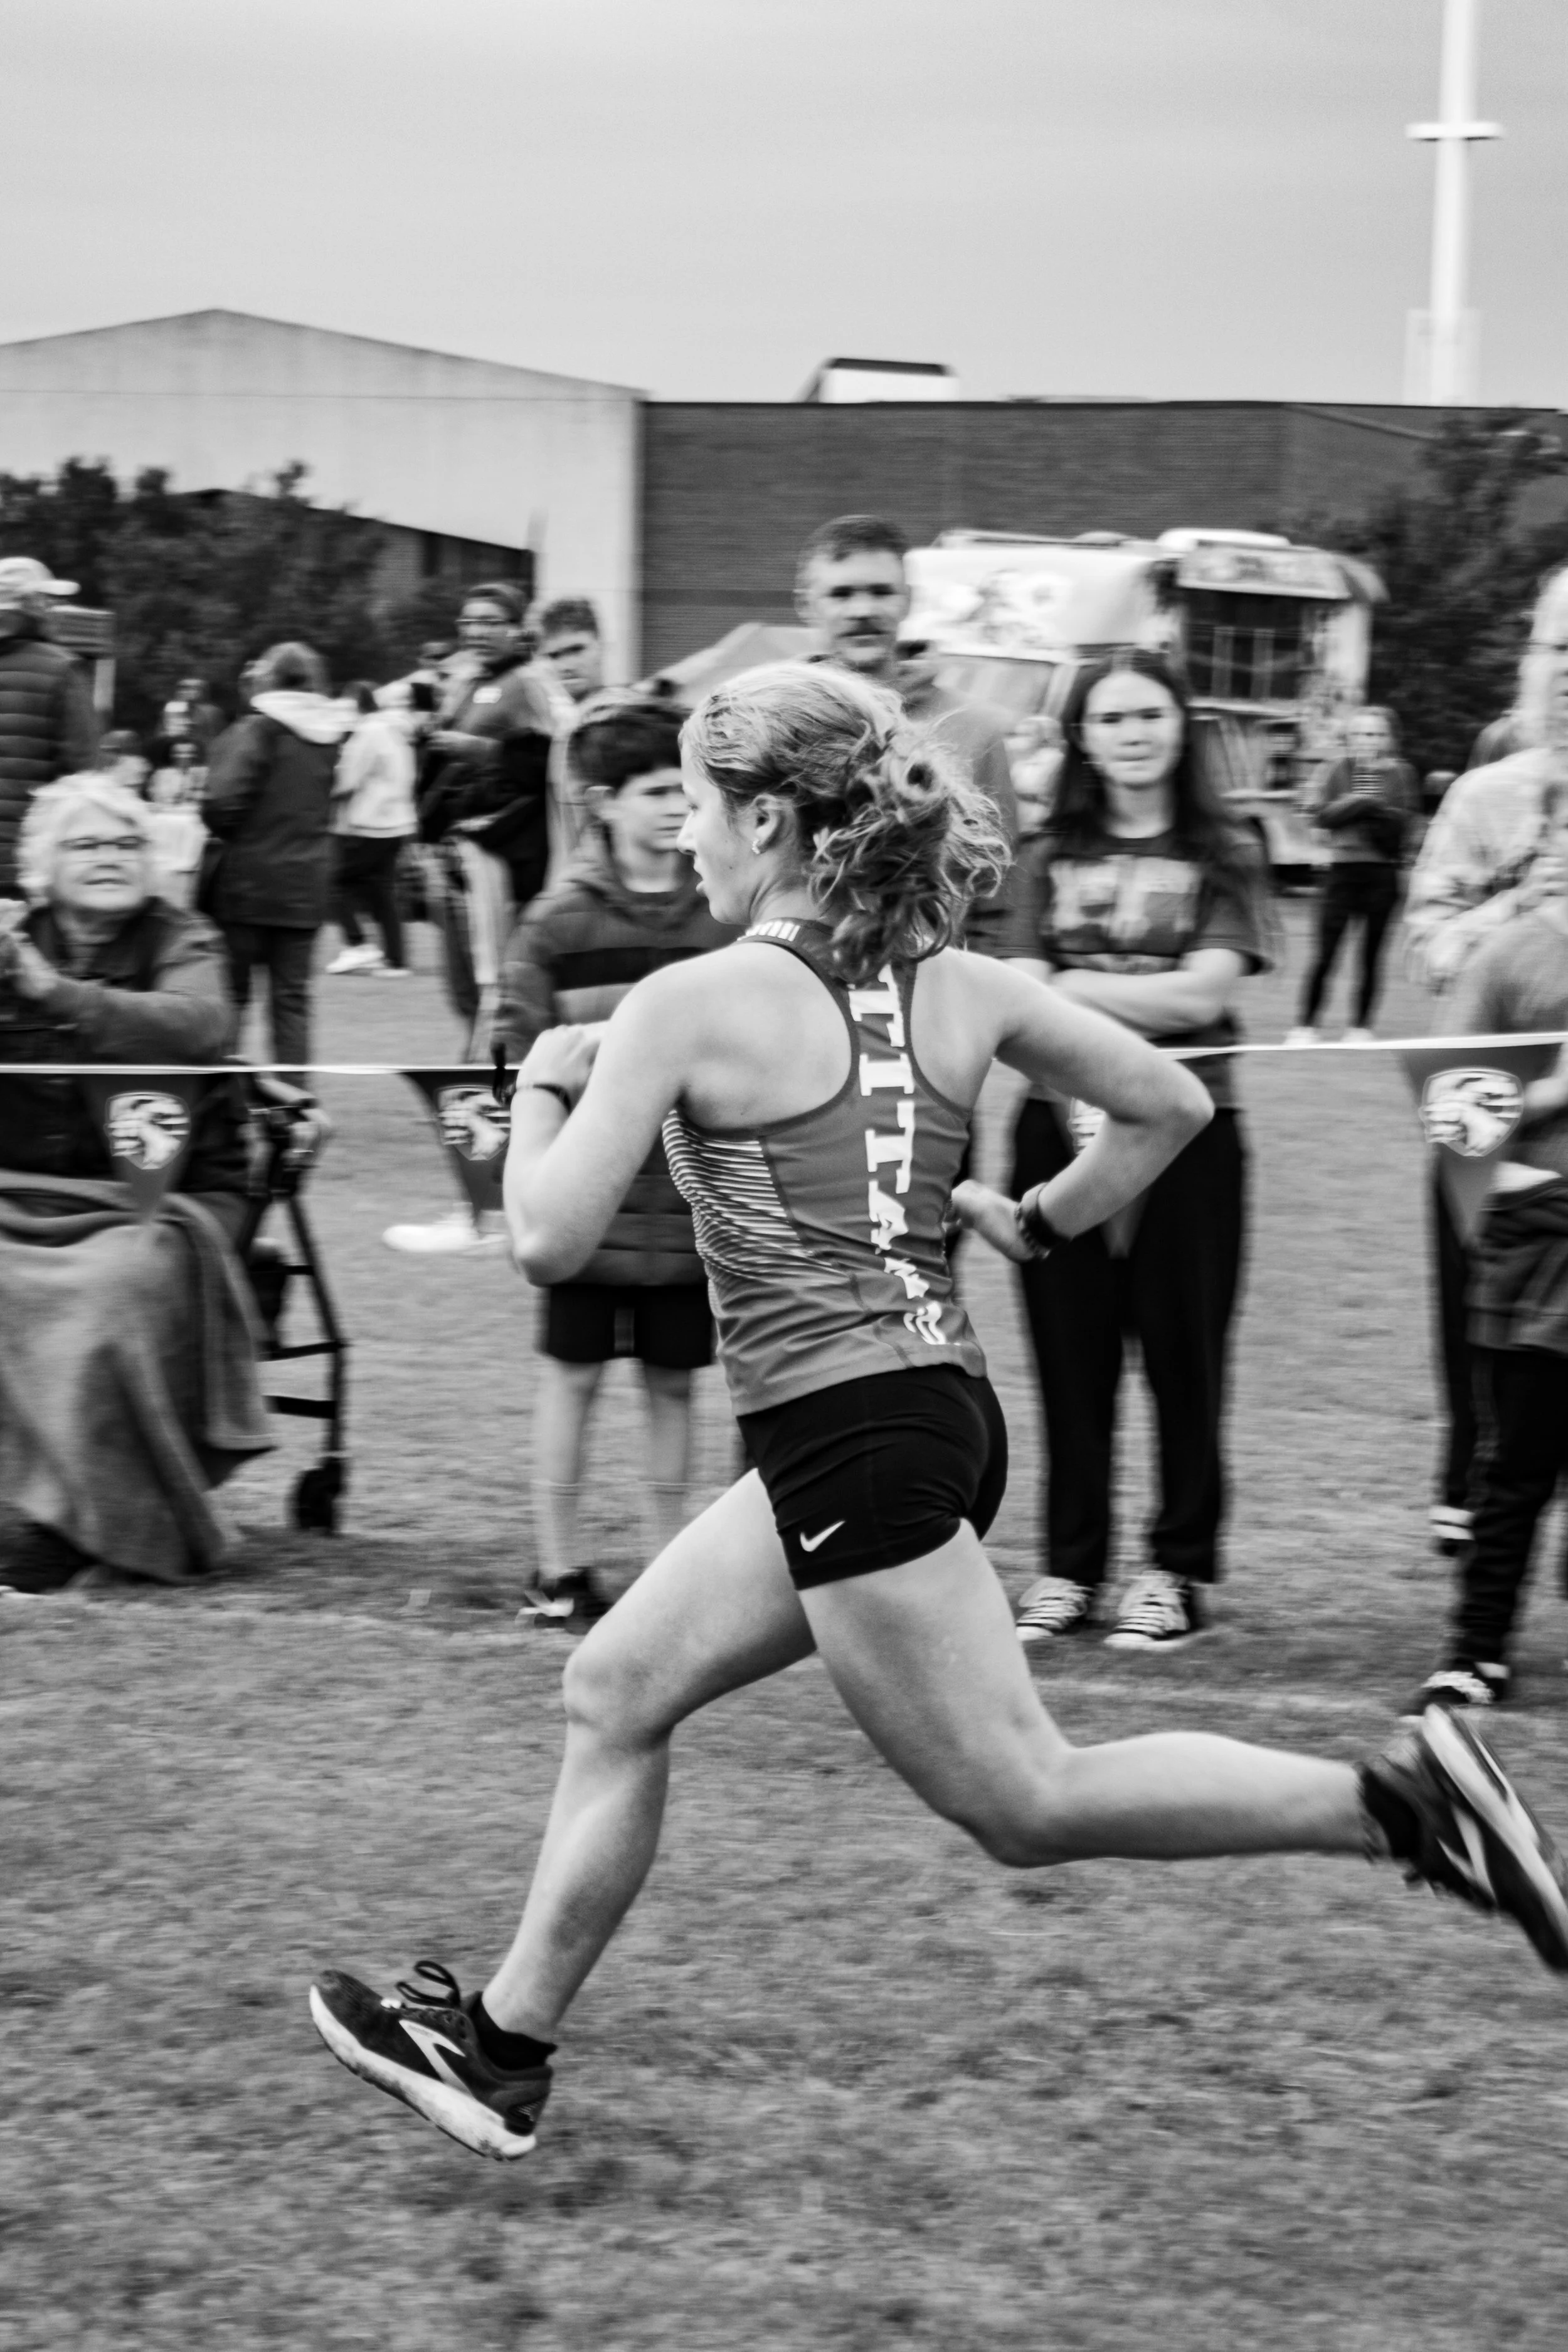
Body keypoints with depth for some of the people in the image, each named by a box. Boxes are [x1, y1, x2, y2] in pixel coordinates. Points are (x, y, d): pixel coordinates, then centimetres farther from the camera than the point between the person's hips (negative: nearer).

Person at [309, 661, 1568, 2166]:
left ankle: (1393, 1798, -11)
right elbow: (1168, 1105, 9)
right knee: (616, 1687, 16)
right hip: (932, 1405, 9)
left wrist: (543, 1091, 5)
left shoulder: (691, 1004, -11)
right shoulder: (957, 986, 7)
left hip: (847, 1431, -9)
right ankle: (503, 2045, 22)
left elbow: (550, 1241, -12)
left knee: (1025, 1800, -3)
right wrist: (1036, 1224, 20)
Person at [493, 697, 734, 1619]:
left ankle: (670, 1558, 20)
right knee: (575, 1372, 6)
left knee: (674, 1378, 9)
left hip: (694, 1194, 2)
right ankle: (560, 1567, 15)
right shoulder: (561, 921, -4)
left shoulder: (724, 919, 3)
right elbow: (523, 1054, -3)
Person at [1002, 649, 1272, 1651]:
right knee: (1071, 1357, 6)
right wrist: (1077, 1108, -14)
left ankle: (1179, 1569, 11)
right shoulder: (1052, 859, 9)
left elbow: (1204, 994, -10)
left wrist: (1075, 986, -8)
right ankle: (1071, 1567, 15)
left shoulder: (1224, 857, 2)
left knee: (1183, 1357, 2)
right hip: (1062, 1124, 2)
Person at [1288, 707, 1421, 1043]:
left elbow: (1407, 821, -3)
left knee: (1372, 952, 4)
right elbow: (1319, 814, -2)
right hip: (1344, 867, 0)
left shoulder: (1401, 773, 5)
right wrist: (1356, 802, -13)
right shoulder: (1342, 770, 7)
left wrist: (1377, 806, -17)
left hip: (1383, 872, 0)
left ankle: (1362, 1026, 12)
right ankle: (1306, 1025, 0)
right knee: (1325, 952, -5)